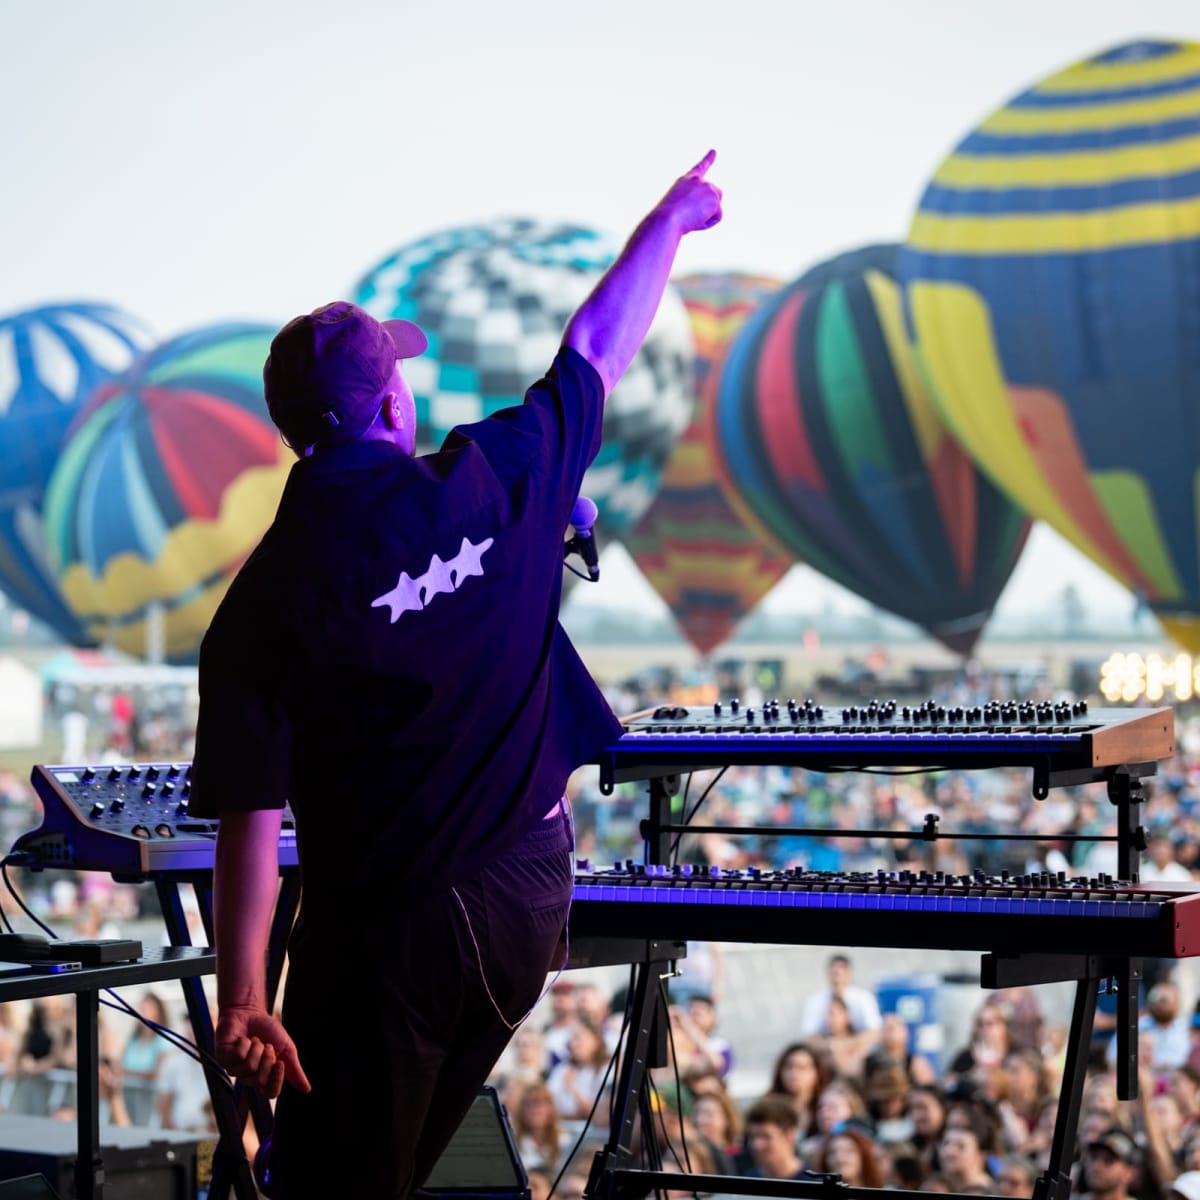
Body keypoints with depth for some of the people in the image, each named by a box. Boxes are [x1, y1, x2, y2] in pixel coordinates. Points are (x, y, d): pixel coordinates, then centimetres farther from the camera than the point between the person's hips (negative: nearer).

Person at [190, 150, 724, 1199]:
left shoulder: (267, 596, -13)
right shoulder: (494, 483, -7)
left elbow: (249, 812, -16)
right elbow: (600, 349, 10)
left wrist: (240, 998, -15)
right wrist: (670, 218, 26)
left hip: (383, 927, -4)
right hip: (529, 895, 4)